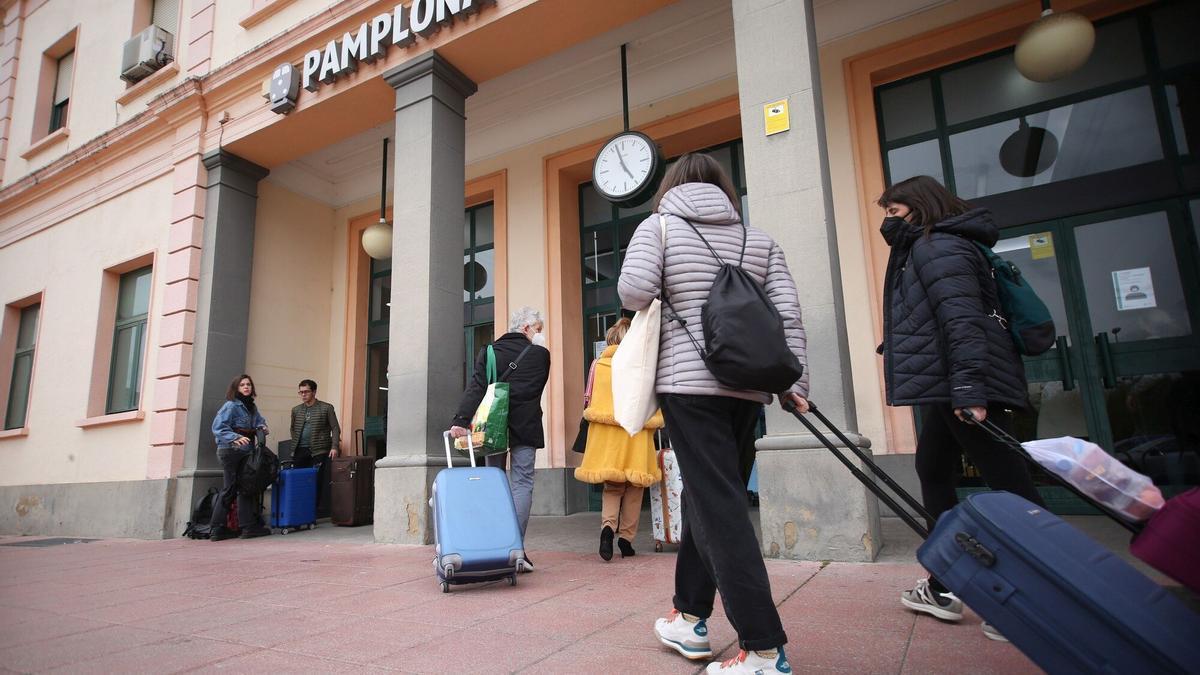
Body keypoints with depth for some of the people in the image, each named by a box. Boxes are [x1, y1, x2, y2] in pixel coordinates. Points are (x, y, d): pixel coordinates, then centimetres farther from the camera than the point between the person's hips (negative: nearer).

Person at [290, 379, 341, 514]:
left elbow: (335, 428, -1)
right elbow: (293, 429, 24)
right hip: (300, 451, 4)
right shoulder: (296, 410, 14)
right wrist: (294, 445, 12)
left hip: (319, 451, -4)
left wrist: (334, 447, -11)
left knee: (317, 482, -5)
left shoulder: (326, 408, 1)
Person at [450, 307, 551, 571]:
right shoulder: (540, 353, -1)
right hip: (525, 428, -3)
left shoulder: (489, 351, 5)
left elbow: (475, 388, -8)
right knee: (522, 483, 1)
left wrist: (461, 420, -16)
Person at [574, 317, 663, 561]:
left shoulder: (599, 364, 1)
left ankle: (608, 525, -11)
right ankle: (626, 539, 15)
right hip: (636, 433, -1)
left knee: (612, 486, 12)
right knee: (633, 488, 11)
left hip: (606, 434, 1)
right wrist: (653, 422, 16)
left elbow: (591, 401, 8)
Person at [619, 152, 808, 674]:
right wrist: (793, 382, 7)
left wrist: (665, 302, 9)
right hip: (748, 384, 5)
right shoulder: (758, 238, 14)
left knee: (718, 505, -3)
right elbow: (789, 314, 5)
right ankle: (690, 617, 26)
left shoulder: (658, 225, 4)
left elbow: (634, 289, -13)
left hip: (689, 381, -5)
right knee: (706, 495, 15)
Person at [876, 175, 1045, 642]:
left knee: (1011, 488, -6)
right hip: (948, 389, 11)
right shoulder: (925, 249, 22)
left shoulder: (937, 246, -9)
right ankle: (942, 587, 24)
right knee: (933, 472, 15)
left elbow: (961, 319, -22)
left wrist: (968, 389, -29)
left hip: (967, 389, -11)